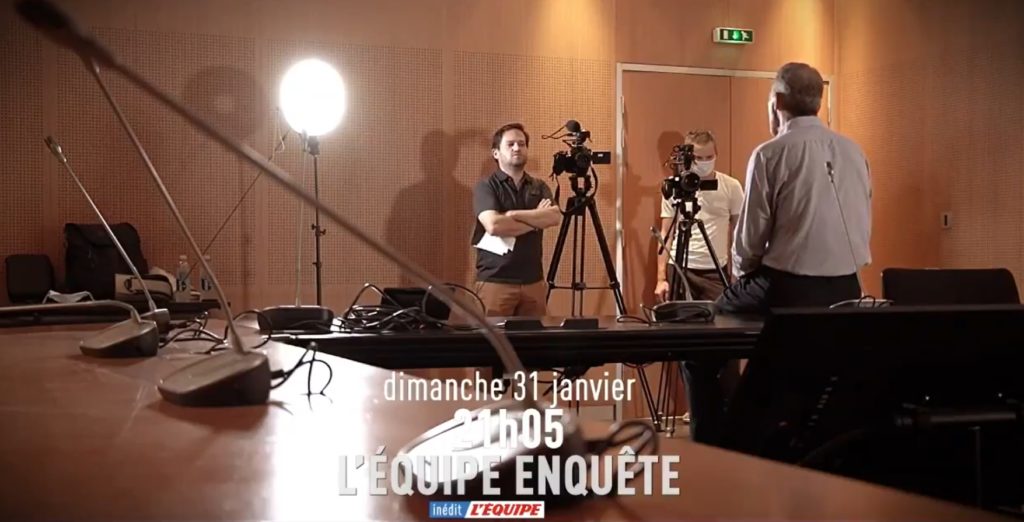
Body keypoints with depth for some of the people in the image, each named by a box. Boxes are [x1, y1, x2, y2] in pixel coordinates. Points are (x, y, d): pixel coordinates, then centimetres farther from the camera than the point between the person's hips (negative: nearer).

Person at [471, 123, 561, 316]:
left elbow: (555, 217, -7)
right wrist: (535, 220, -8)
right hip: (495, 282, -4)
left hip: (533, 282, 4)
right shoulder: (486, 186, -1)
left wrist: (514, 214, -16)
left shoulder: (539, 187, 13)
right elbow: (494, 225, -19)